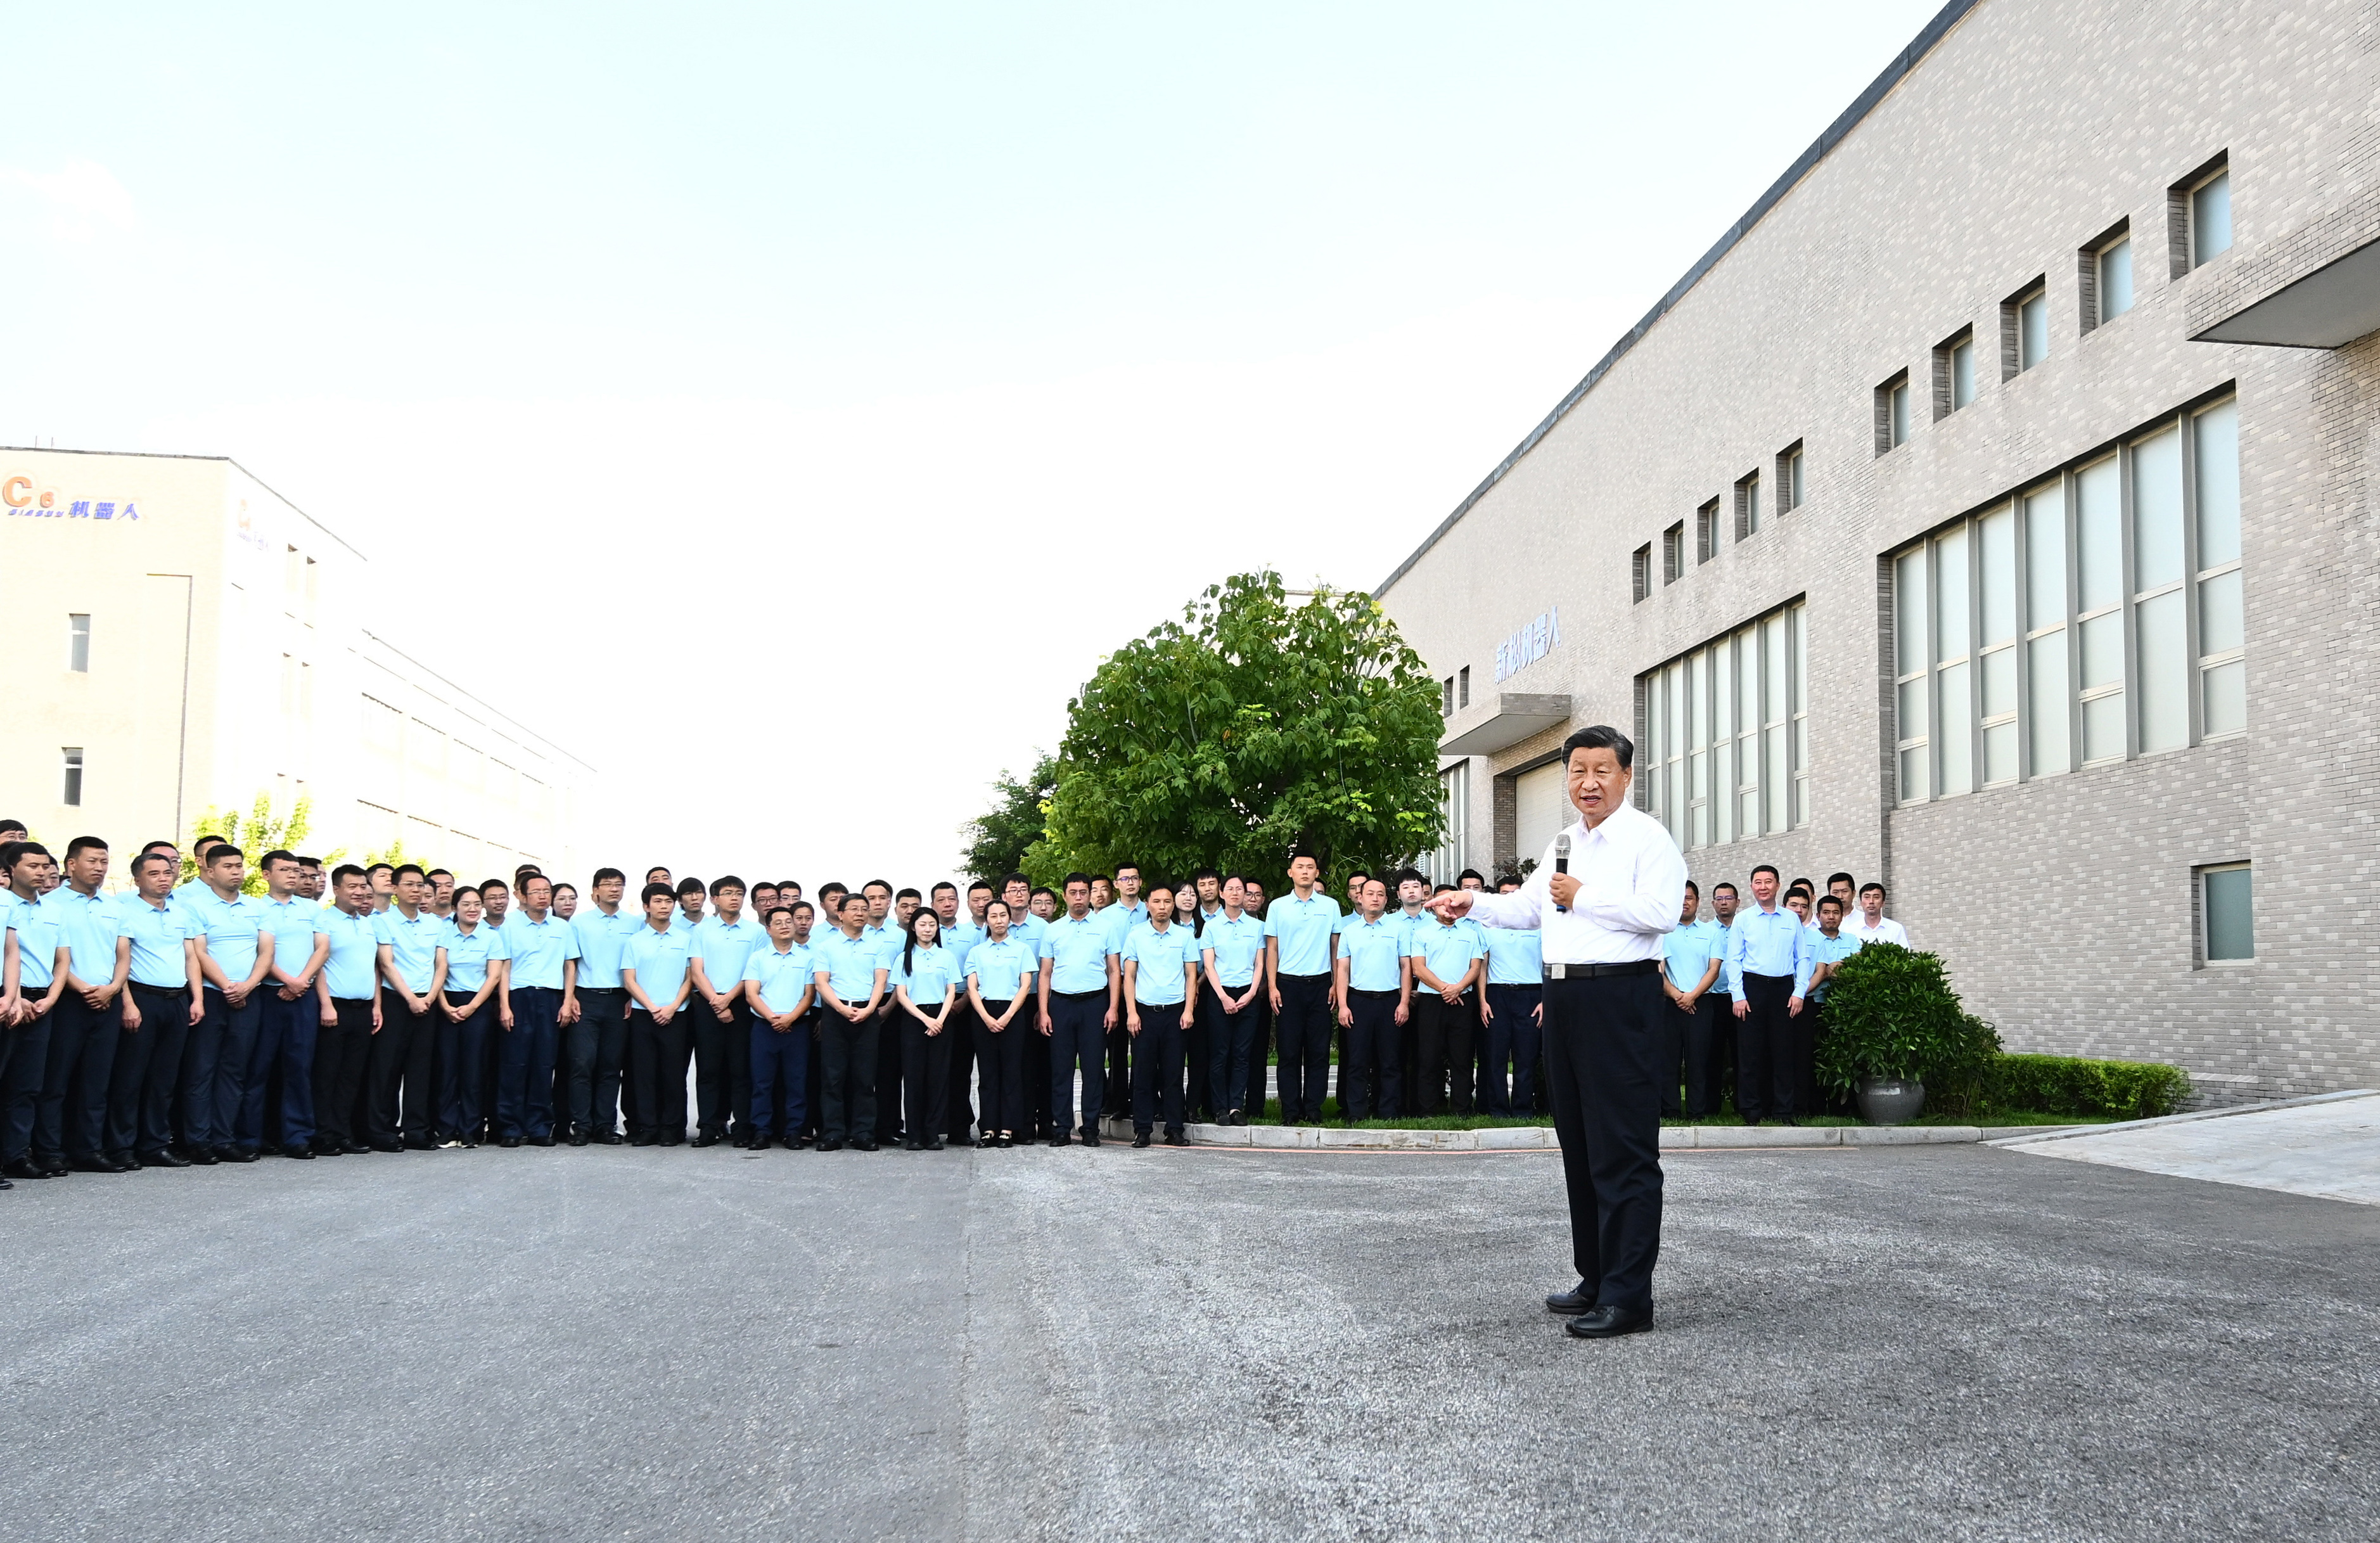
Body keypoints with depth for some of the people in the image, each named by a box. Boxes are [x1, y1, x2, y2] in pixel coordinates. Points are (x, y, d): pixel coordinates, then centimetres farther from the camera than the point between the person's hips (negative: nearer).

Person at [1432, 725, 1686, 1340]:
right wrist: (1473, 903, 12)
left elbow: (1659, 912, -21)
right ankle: (1597, 1279, 23)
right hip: (1565, 998, 9)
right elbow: (1526, 906, 28)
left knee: (1622, 1150, -8)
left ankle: (1629, 1294, -7)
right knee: (1580, 1144, 14)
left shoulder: (1647, 838, -6)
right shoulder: (1563, 845, 20)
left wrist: (1584, 897, -14)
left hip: (1620, 999, -9)